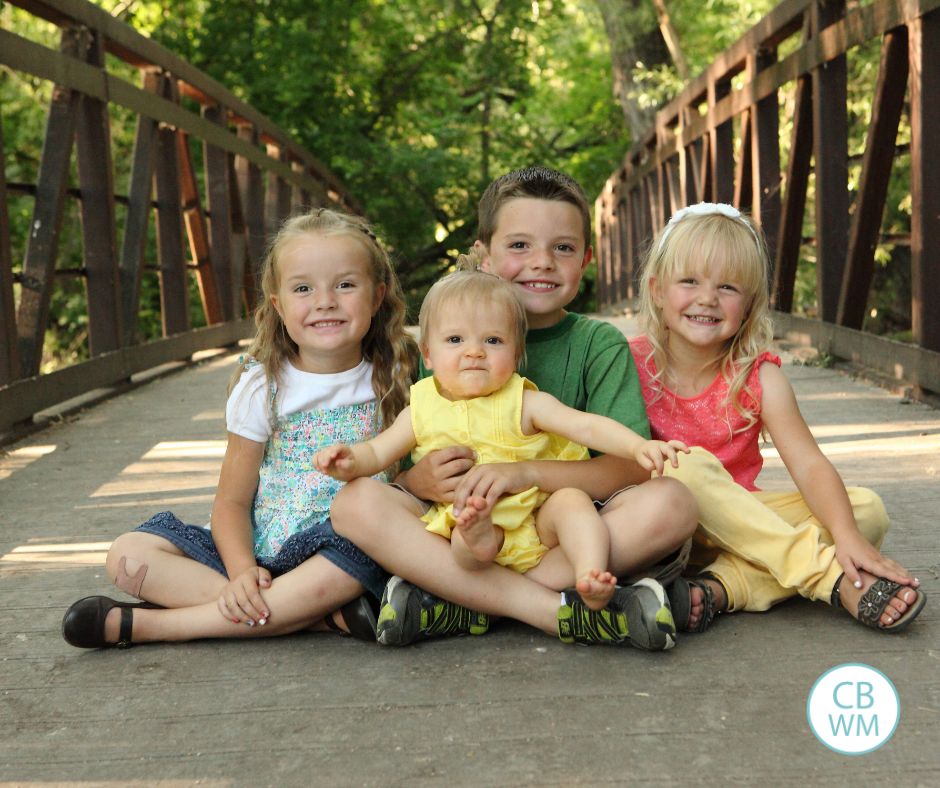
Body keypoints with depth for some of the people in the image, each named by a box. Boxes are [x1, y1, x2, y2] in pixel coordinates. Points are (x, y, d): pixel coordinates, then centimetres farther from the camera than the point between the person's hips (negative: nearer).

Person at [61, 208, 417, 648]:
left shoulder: (393, 383, 2)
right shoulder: (262, 386, 2)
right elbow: (233, 500, 1)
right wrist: (242, 571, -17)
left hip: (344, 553, -2)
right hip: (261, 553, 3)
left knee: (348, 570, -39)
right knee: (128, 556, -15)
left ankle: (141, 625, -25)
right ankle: (321, 612, -27)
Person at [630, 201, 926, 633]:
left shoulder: (759, 376, -4)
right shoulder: (631, 363, -8)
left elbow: (809, 465, -14)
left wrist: (847, 535, -32)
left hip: (737, 523, 3)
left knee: (868, 508, -14)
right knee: (690, 468, -33)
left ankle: (721, 587, -32)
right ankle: (829, 577, -30)